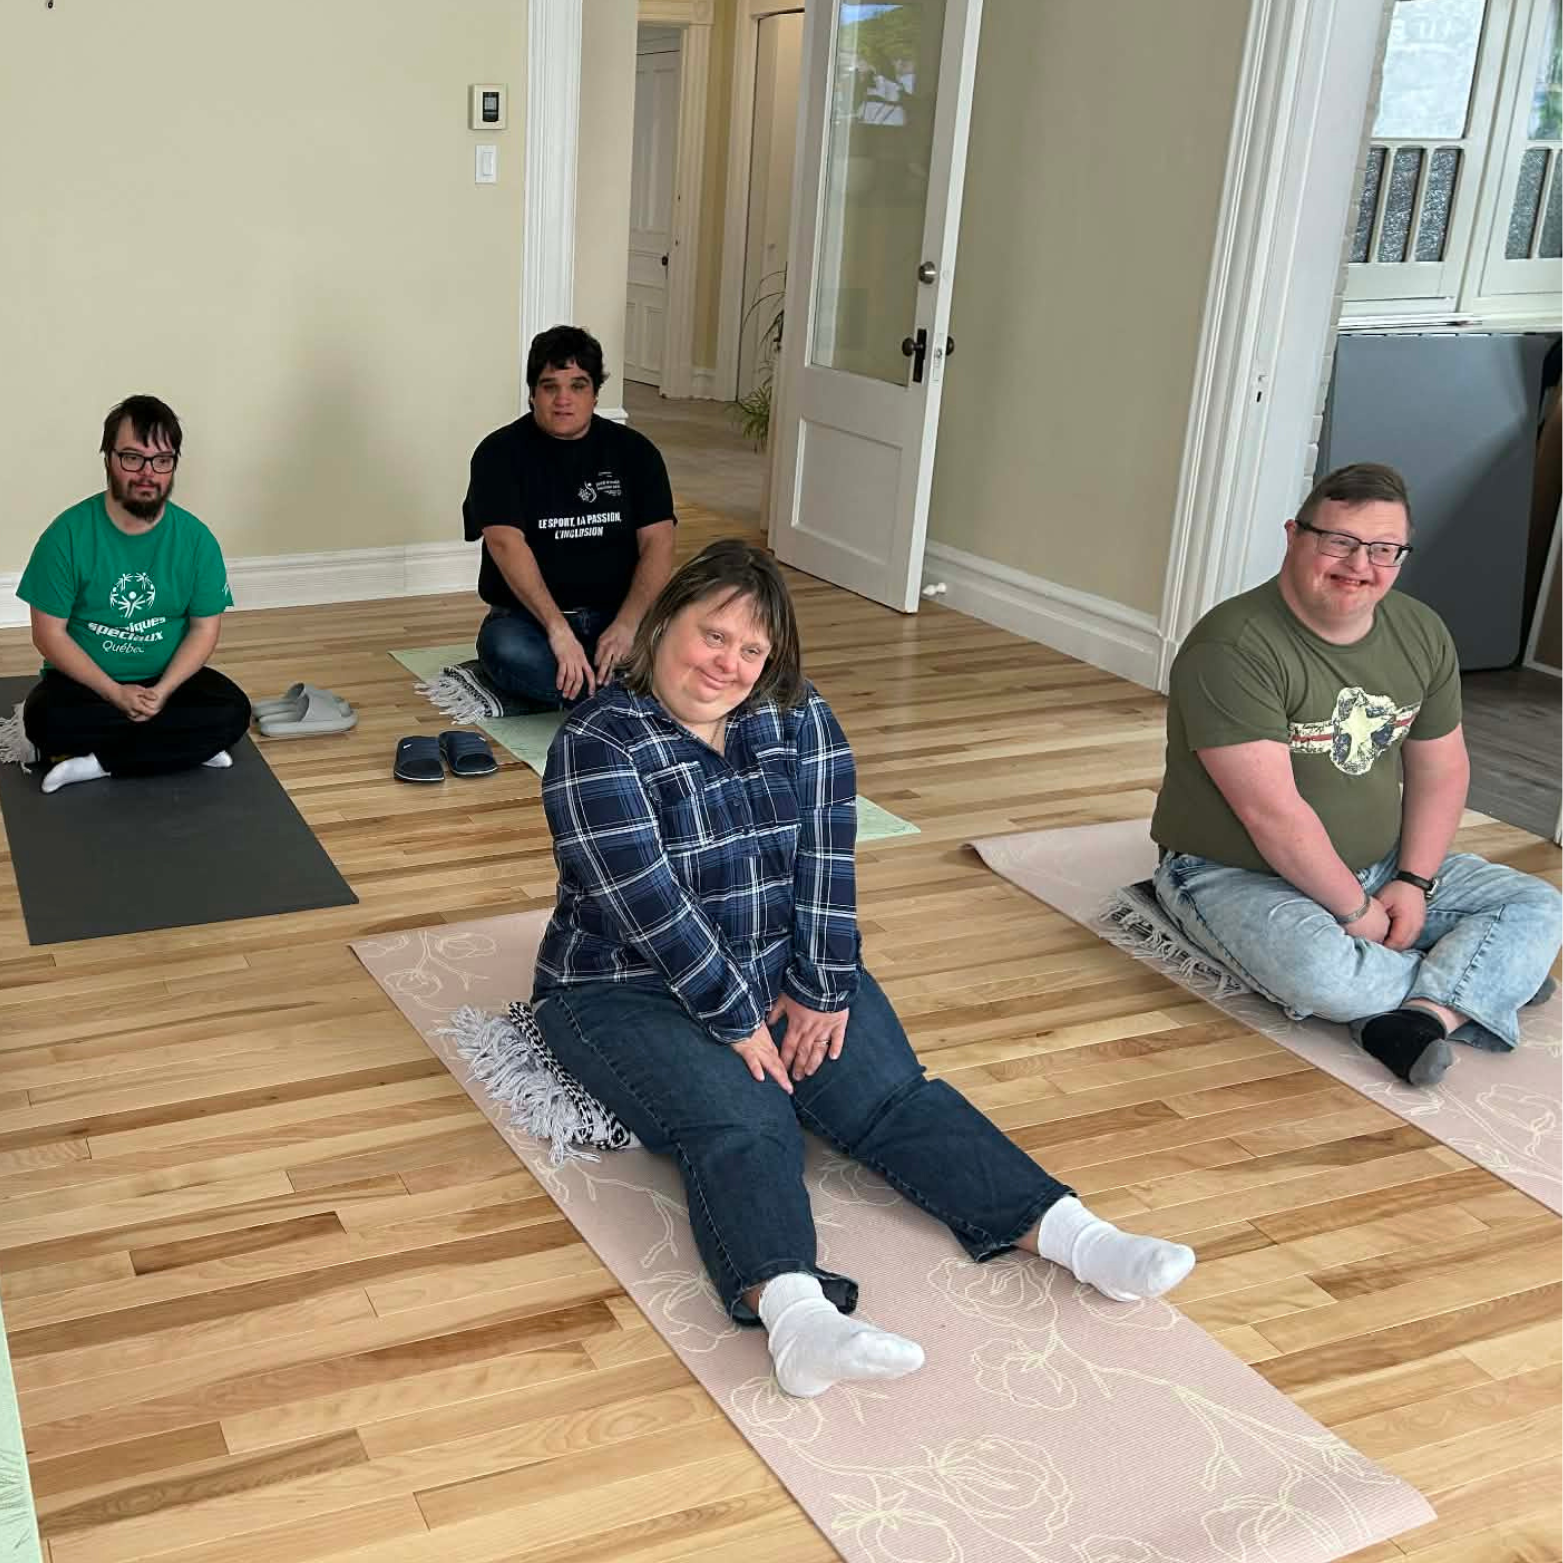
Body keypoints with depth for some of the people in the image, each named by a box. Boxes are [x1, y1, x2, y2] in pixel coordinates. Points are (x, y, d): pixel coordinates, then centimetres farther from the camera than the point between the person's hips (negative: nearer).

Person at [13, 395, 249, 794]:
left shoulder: (196, 538, -9)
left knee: (232, 711, -25)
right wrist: (115, 693, -21)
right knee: (45, 719, -33)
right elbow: (49, 634, -11)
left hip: (166, 679, 2)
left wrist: (162, 691, -19)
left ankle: (96, 763, -17)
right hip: (85, 681, -2)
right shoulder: (68, 534, -15)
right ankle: (178, 745, -17)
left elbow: (204, 628, -3)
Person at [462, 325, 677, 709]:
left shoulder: (634, 451, 6)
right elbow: (506, 543, -16)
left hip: (616, 615, 2)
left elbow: (657, 542, -3)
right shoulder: (501, 454, -2)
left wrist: (626, 624, -21)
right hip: (529, 616, -1)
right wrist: (557, 629, -30)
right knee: (508, 651, -38)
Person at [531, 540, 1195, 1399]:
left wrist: (820, 990, -13)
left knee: (892, 1092, -16)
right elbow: (650, 907, -21)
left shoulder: (799, 722, 1)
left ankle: (1071, 1233, -28)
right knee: (739, 1122, -30)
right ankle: (792, 1312, -51)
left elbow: (825, 865, -5)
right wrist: (738, 1023, -21)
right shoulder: (597, 745, -15)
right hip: (637, 990, -4)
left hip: (783, 971, 4)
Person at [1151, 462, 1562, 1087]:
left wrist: (1413, 883, -7)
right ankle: (1481, 979, -7)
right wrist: (1357, 911, -19)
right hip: (1238, 875, -7)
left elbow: (1441, 770, 7)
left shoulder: (1422, 633, 0)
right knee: (1320, 974, -36)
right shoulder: (1233, 650, -24)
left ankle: (1422, 1016, -26)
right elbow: (1271, 812, -27)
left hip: (1381, 868, 7)